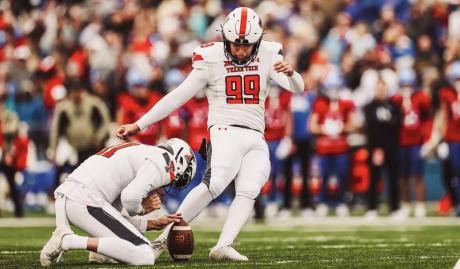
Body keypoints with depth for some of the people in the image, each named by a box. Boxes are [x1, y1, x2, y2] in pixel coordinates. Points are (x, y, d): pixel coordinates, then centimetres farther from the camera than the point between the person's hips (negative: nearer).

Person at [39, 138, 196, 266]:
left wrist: (154, 224, 30)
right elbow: (130, 197, -16)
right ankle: (69, 241, -15)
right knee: (144, 257, -10)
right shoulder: (162, 163, 1)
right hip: (85, 203, -9)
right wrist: (142, 209, 6)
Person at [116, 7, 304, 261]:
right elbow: (177, 97, 1)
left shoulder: (267, 56, 7)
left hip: (256, 140, 4)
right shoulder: (211, 59, -1)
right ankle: (165, 238, -26)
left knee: (248, 192, -16)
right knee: (214, 184, -25)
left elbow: (297, 88, -2)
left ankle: (223, 246, -25)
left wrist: (290, 73, -27)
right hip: (226, 132, -4)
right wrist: (138, 125, -2)